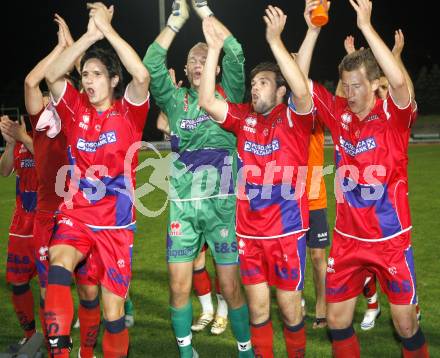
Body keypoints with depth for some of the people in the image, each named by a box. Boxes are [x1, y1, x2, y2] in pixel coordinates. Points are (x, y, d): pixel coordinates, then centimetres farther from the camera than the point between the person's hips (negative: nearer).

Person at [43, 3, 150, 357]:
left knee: (113, 308, 1)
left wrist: (108, 29, -18)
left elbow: (142, 76, -22)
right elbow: (52, 75, -9)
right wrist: (90, 35, -14)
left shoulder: (128, 112, -3)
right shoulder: (77, 109, 5)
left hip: (115, 222, -2)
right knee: (57, 266, -30)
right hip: (76, 214, 2)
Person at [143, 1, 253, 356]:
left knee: (231, 286, 1)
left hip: (222, 203, -2)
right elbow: (152, 64, -2)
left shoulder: (227, 96, 6)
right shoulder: (175, 99, 11)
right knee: (179, 286, 3)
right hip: (182, 205, 2)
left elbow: (235, 54, -7)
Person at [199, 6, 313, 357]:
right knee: (257, 306, 11)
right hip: (248, 232, 4)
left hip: (286, 230, -3)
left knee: (289, 305, 6)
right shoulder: (244, 117, 6)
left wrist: (275, 41, -28)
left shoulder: (294, 117, -4)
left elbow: (302, 91, -25)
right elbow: (207, 103, -5)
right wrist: (214, 49, -10)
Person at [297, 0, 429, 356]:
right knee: (337, 320, 9)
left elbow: (398, 80, -31)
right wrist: (313, 30, -14)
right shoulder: (339, 113, 1)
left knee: (406, 325, 4)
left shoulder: (393, 114, -10)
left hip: (391, 239, -3)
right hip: (347, 239, 4)